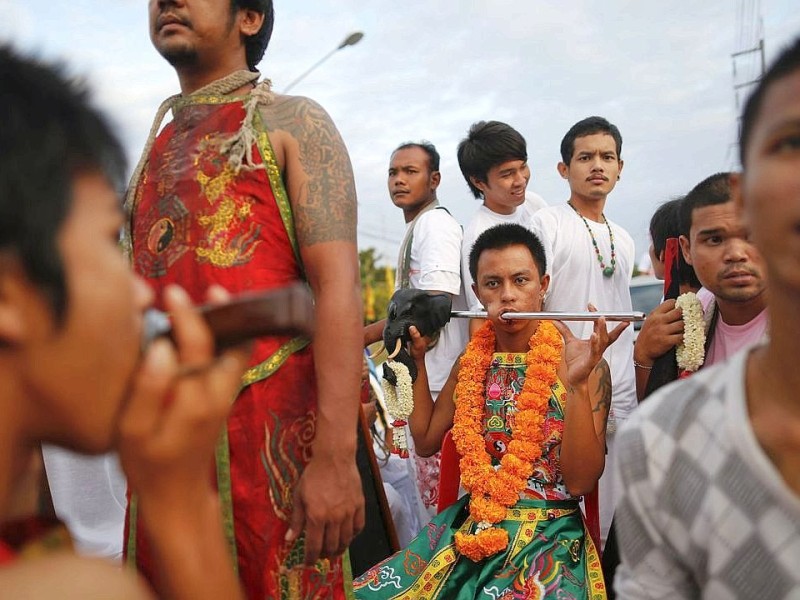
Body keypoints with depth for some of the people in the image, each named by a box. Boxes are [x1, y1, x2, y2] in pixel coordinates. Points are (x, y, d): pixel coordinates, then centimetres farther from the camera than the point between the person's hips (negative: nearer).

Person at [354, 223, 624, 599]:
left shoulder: (582, 362, -9)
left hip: (548, 537, -4)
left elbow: (580, 481, -15)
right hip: (470, 528, 4)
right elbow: (426, 440, 12)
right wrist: (418, 359, 5)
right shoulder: (473, 360, 6)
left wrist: (577, 384, -26)